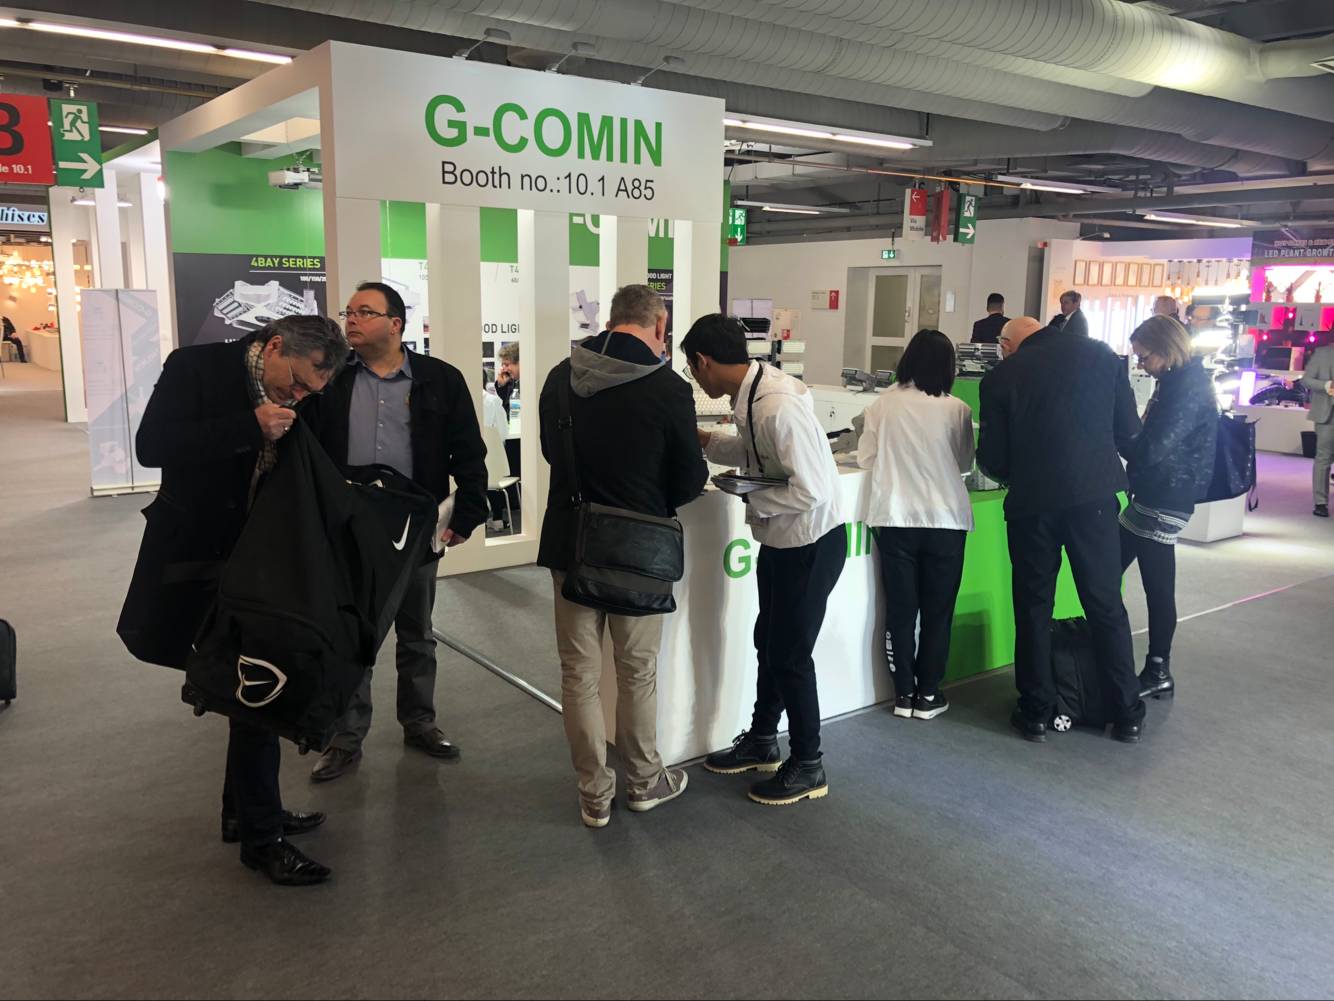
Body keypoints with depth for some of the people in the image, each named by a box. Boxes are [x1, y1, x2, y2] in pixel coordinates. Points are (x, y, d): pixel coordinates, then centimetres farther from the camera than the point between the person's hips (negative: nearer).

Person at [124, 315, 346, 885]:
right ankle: (261, 836, 8)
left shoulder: (298, 399, 0)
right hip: (199, 559, -6)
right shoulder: (196, 367, -14)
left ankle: (246, 813, 32)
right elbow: (151, 446, -23)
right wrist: (250, 427, -29)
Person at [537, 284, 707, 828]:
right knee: (638, 671, 15)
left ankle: (595, 794, 23)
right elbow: (690, 481, -7)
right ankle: (644, 780, 32)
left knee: (579, 672, 12)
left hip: (569, 542, 3)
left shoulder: (561, 377, -2)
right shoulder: (669, 388, -14)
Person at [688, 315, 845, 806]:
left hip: (811, 543, -9)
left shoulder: (778, 407, -30)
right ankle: (761, 741, 39)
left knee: (790, 654, 4)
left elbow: (810, 490, -30)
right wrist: (705, 440, 8)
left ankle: (808, 766, 23)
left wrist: (751, 501, -17)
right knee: (768, 641, 20)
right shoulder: (752, 390, -2)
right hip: (779, 539, 9)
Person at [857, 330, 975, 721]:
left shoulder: (883, 404, -4)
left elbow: (865, 458, 2)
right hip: (945, 521, -1)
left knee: (900, 610, 10)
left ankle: (904, 694, 16)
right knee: (938, 611, 11)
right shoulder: (957, 410, -5)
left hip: (894, 519, 1)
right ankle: (928, 695, 18)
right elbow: (965, 463, 6)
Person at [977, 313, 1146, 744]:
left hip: (1032, 502, -1)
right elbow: (1129, 433, 6)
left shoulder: (1000, 376, 1)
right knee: (1107, 606, 11)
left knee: (1033, 608, 11)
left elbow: (991, 459, 1)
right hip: (1094, 495, 1)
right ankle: (1128, 714, 19)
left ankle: (1036, 712, 18)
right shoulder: (1102, 355, 6)